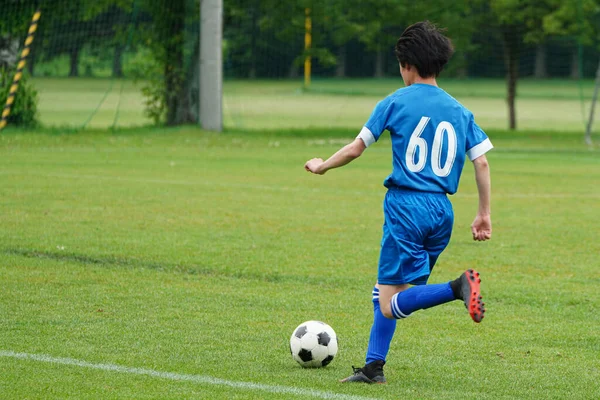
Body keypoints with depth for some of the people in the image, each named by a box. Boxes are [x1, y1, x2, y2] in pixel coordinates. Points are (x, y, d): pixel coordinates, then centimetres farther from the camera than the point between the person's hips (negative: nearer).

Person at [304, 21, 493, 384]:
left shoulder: (396, 102, 0)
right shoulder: (460, 111, 10)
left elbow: (355, 149, 2)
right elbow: (482, 163, 5)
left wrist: (322, 166, 19)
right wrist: (485, 214, 11)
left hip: (406, 205, -6)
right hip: (442, 211, 6)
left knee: (392, 306, -9)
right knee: (386, 293, 19)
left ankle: (458, 287, -32)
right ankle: (373, 367, 15)